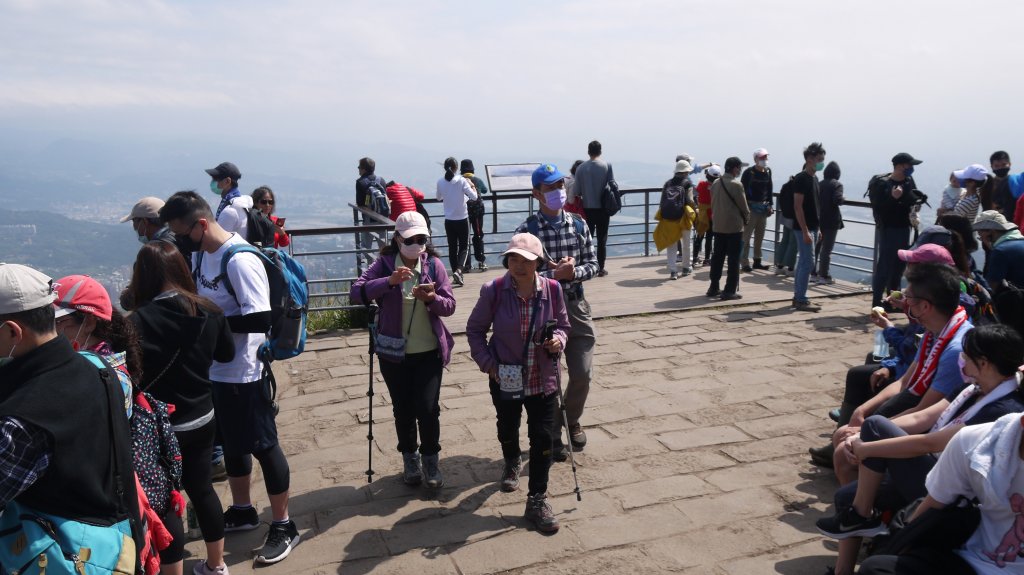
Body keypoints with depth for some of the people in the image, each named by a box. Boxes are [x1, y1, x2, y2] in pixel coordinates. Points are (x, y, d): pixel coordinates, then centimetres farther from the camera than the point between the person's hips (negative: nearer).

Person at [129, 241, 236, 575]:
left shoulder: (139, 321, -23)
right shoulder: (208, 311, -6)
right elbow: (226, 354, 9)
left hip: (160, 426, -5)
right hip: (202, 418, 5)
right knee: (202, 488, 19)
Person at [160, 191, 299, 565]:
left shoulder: (240, 261, -23)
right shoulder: (200, 252, 4)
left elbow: (260, 320, -28)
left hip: (243, 372, -9)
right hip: (214, 369, 9)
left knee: (263, 446, 3)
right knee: (231, 443, 22)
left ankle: (283, 526, 18)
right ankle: (242, 510, 41)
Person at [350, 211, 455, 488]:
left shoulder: (434, 264, -3)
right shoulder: (384, 265, -6)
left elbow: (450, 306, -5)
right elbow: (356, 292, -19)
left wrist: (432, 299, -27)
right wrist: (389, 281, -33)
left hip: (429, 352, 0)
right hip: (394, 353, 0)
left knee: (428, 409, -5)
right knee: (403, 410, 11)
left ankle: (431, 460, 18)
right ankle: (410, 459, 33)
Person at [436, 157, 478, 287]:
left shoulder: (440, 182, -2)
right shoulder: (461, 180, -12)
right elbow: (474, 197, -12)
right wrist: (472, 186, 5)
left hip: (449, 220, 3)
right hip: (462, 219, -3)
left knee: (452, 247, 11)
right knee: (464, 247, 6)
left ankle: (456, 275, 13)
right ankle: (459, 270, -16)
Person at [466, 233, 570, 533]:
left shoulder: (552, 289, -10)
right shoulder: (493, 291, -15)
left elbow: (562, 324, 7)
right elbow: (475, 329, -2)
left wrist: (558, 339, -15)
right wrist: (487, 362, -10)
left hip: (543, 380, 0)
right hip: (505, 379, 0)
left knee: (543, 437, -1)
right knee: (507, 428, 22)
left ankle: (537, 500, 13)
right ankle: (512, 463, 56)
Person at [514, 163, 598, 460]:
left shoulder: (578, 225, 2)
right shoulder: (526, 230, -9)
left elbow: (593, 265, 4)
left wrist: (574, 272, -16)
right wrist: (554, 274, -22)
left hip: (577, 308, 3)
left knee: (582, 374, 7)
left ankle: (572, 420, 36)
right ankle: (552, 435, 26)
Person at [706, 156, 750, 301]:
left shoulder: (715, 183, 6)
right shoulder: (736, 184, -14)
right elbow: (743, 206, -10)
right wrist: (746, 219, 8)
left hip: (718, 226, 7)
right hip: (734, 227, -7)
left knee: (717, 257, 13)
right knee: (733, 260, 0)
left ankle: (714, 288, 18)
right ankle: (729, 291, 0)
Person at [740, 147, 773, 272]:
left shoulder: (768, 171, 10)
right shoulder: (749, 172, -9)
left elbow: (769, 188, 18)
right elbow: (742, 190, -10)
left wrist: (769, 205, 13)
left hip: (763, 207, 7)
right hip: (751, 207, -7)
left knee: (760, 236, 11)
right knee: (746, 236, -5)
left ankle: (757, 261, 20)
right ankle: (745, 263, -3)